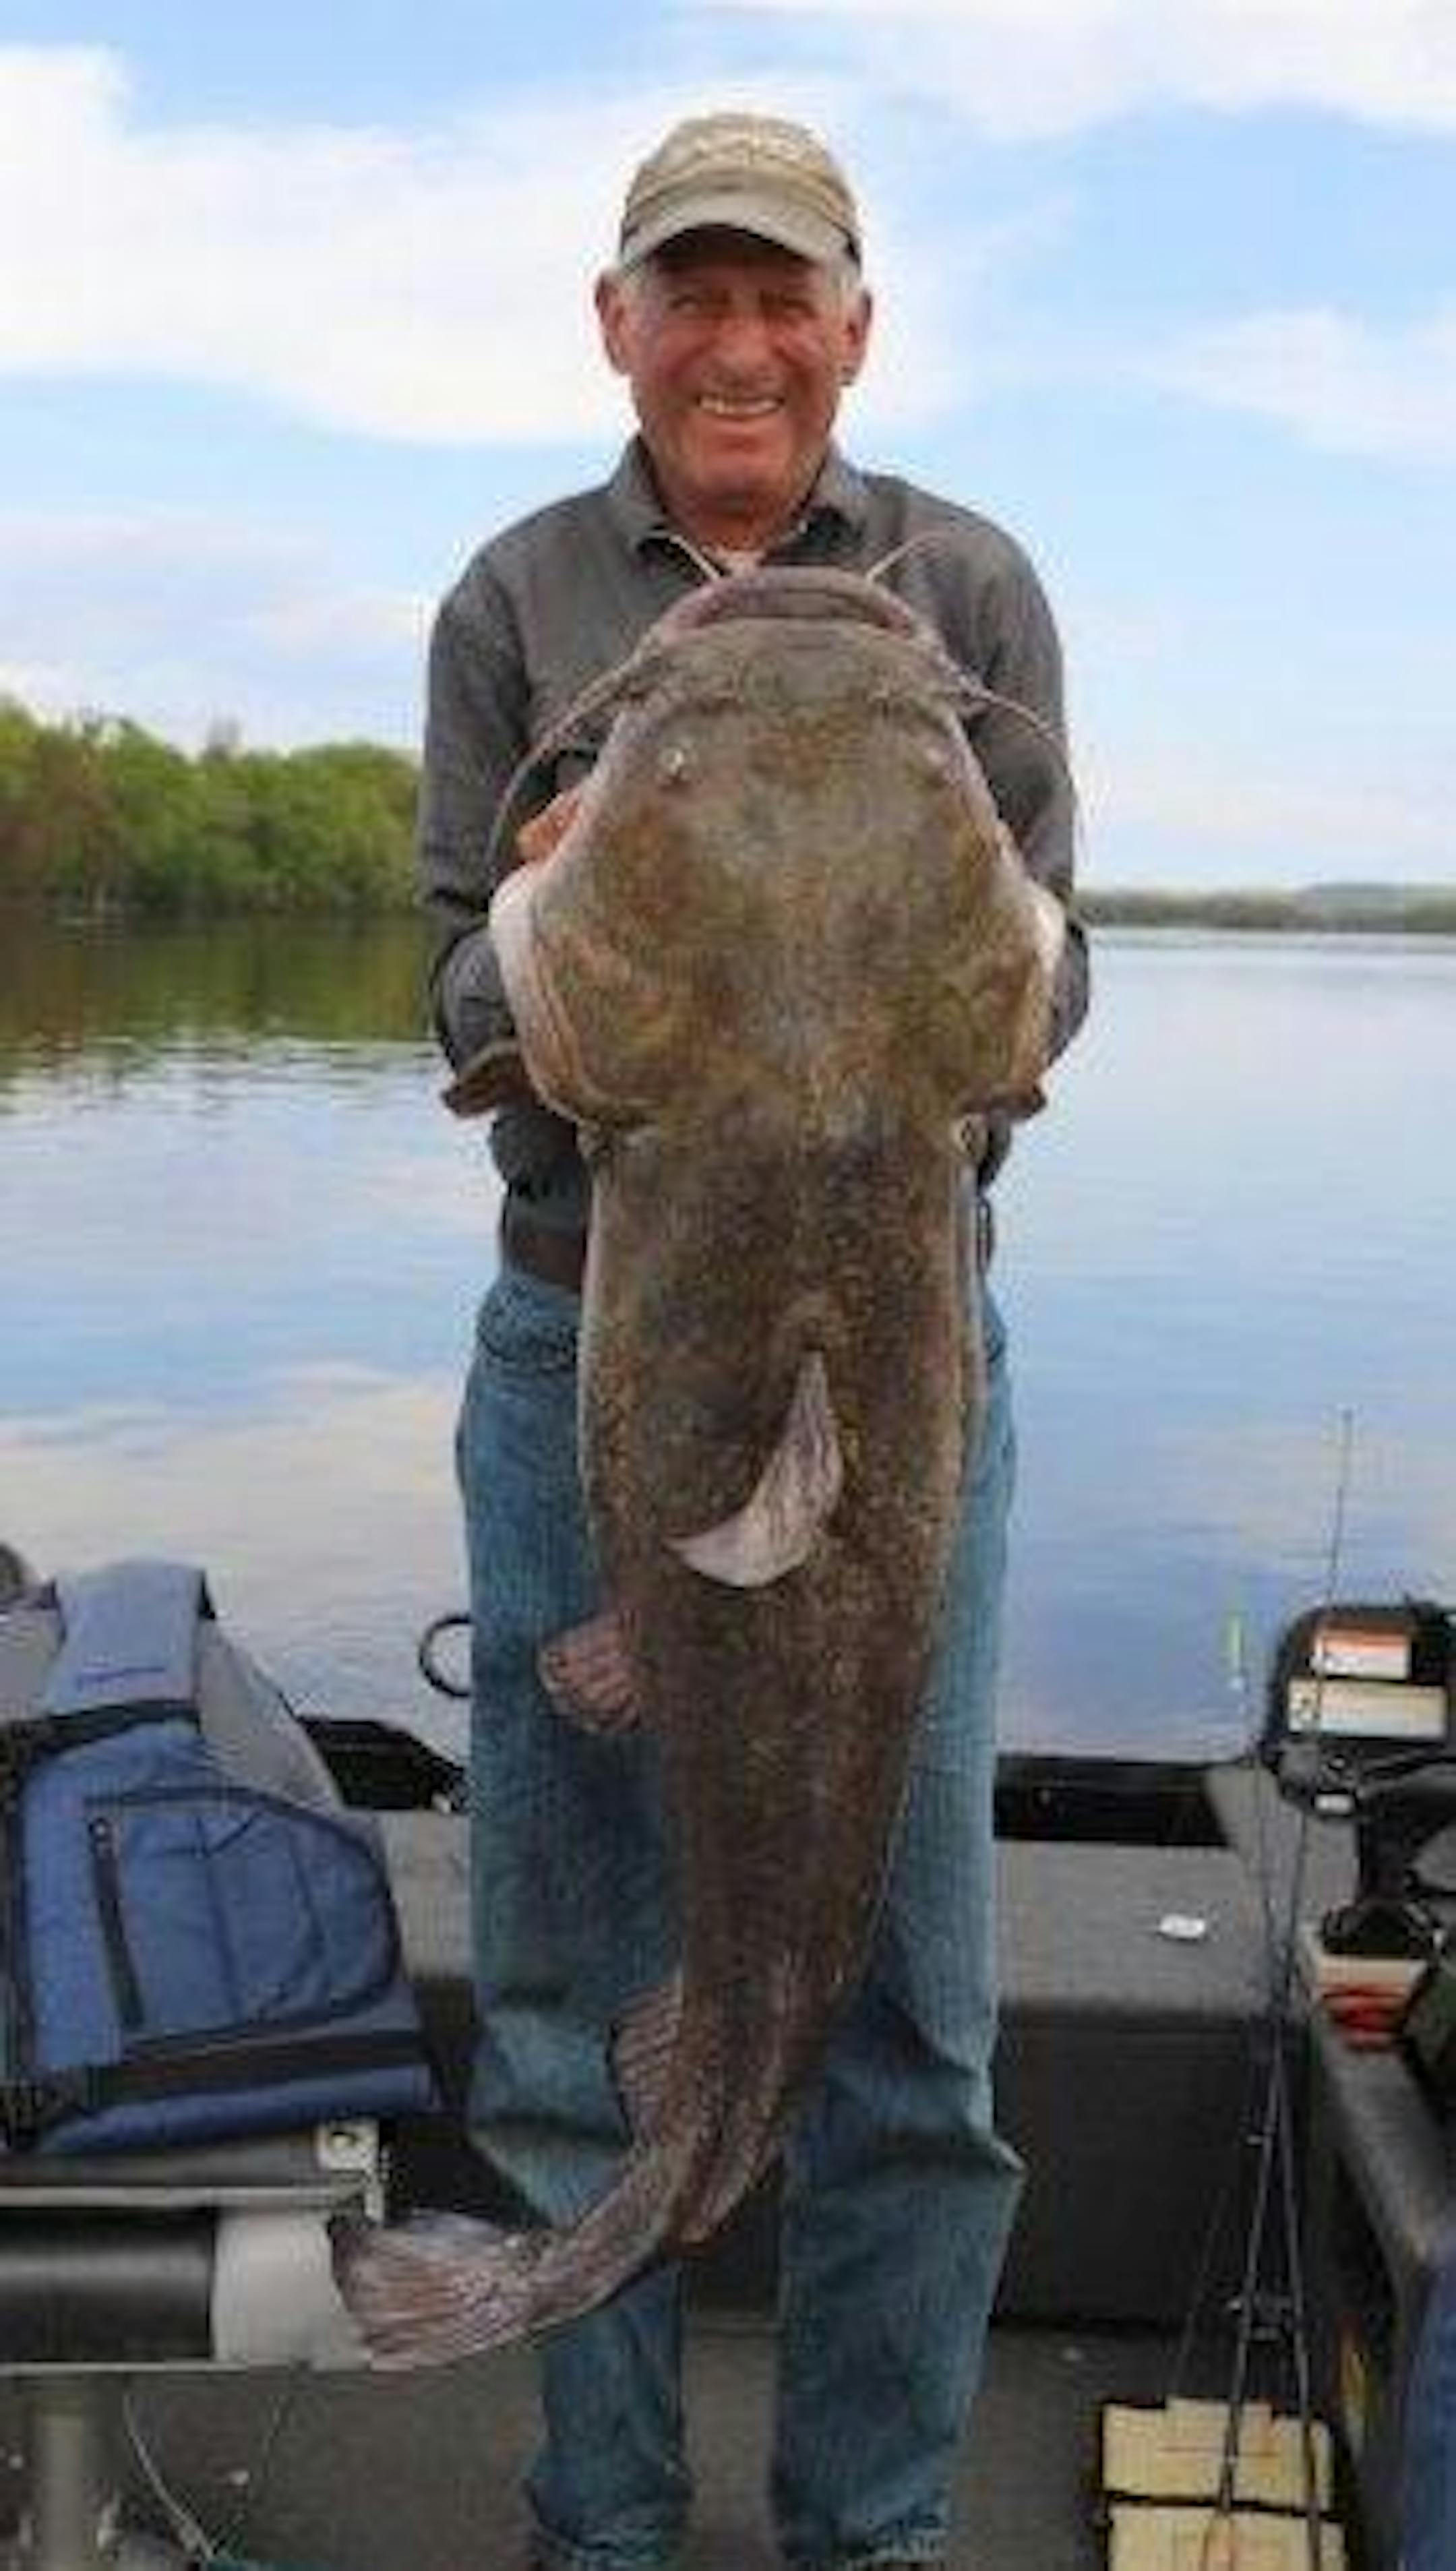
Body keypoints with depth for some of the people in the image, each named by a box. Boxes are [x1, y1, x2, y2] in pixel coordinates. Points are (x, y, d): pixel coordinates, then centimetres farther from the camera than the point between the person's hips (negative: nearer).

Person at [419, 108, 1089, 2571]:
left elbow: (1044, 979, 2)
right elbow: (459, 989, 3)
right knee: (564, 1975, 8)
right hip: (581, 1339, 1)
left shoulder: (967, 587, 6)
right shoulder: (517, 598, 6)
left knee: (908, 1989, 6)